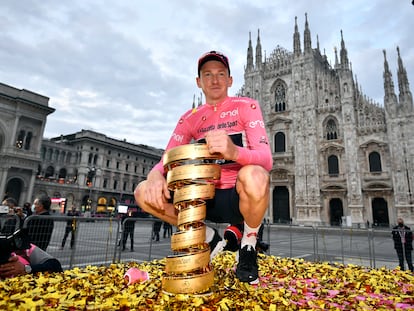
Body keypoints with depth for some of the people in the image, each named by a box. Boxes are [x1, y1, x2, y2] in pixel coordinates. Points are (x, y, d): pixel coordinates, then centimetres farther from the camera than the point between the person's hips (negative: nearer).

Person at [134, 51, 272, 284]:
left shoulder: (246, 106, -3)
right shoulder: (190, 118, 8)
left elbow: (266, 159, -17)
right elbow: (165, 161, 0)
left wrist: (234, 151, -40)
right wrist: (155, 176, -25)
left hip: (240, 196, -3)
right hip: (208, 198, 4)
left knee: (253, 176, -37)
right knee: (143, 192, -12)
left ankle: (249, 245, -4)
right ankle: (211, 239, 6)